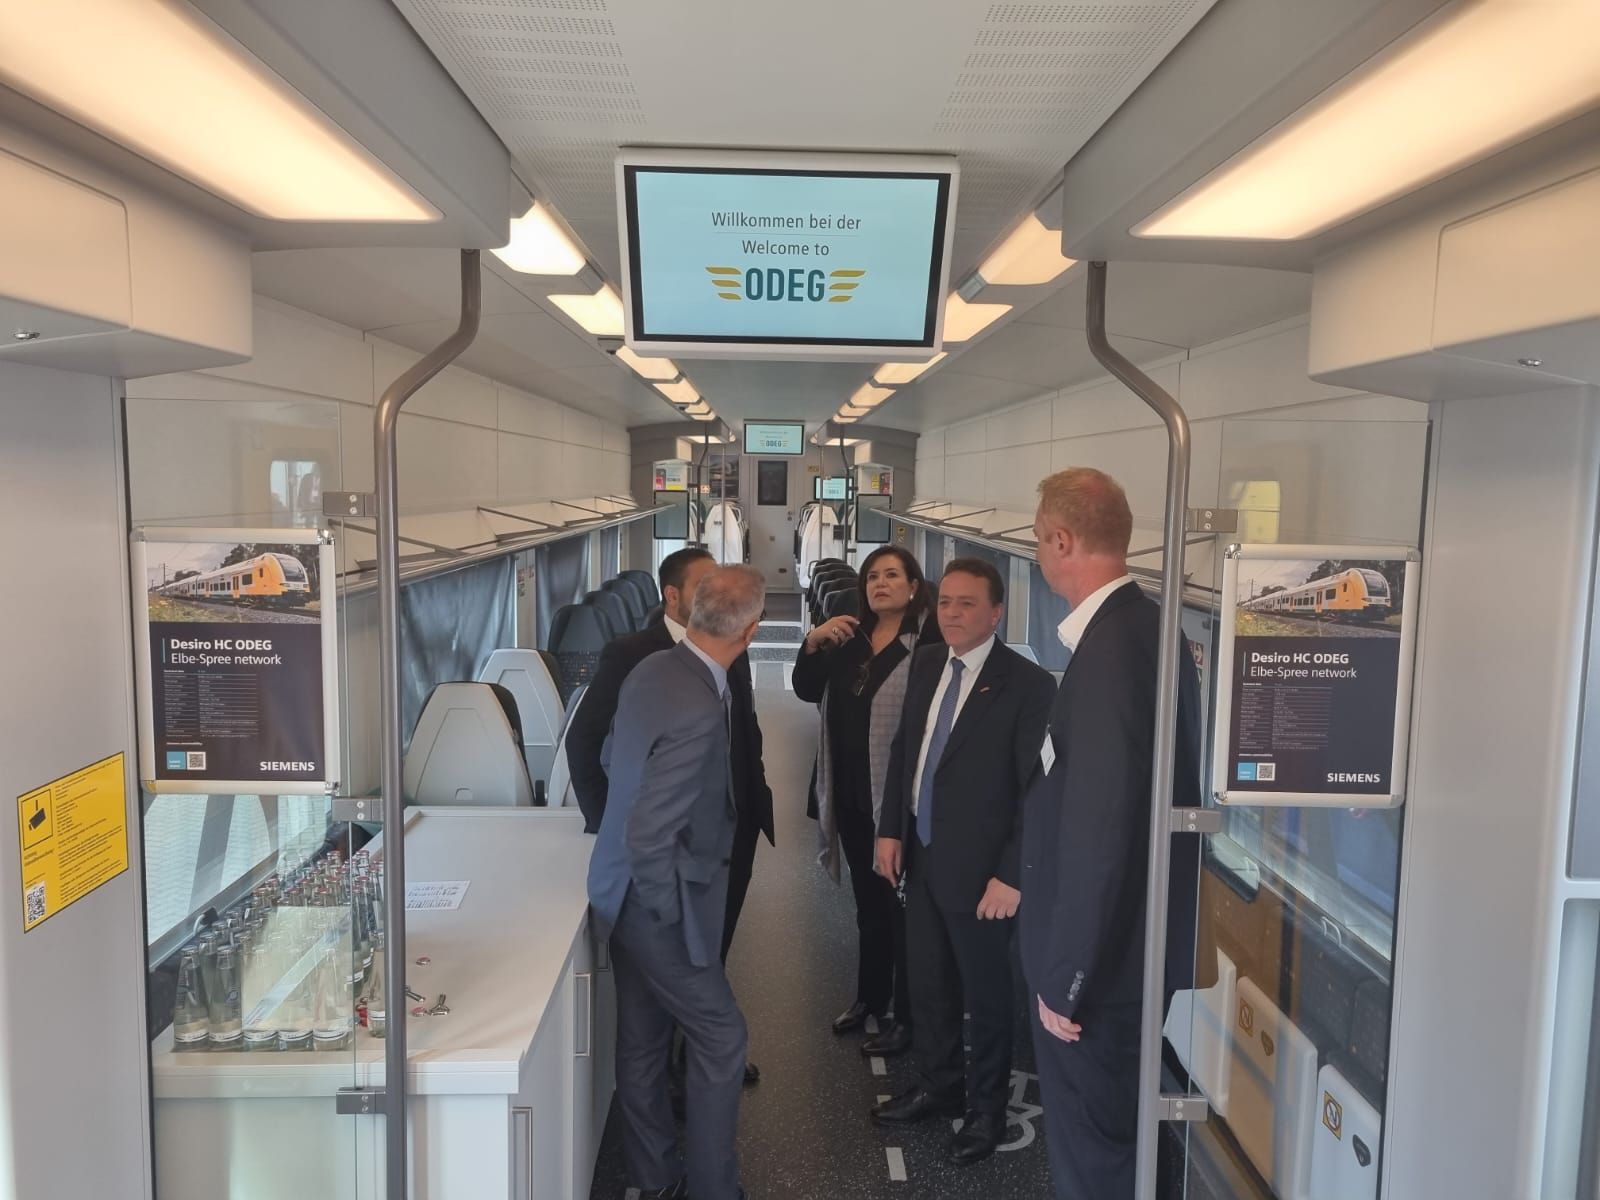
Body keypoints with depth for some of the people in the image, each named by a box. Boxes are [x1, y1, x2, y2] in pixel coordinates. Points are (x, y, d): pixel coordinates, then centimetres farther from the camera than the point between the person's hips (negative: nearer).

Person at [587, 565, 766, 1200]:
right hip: (657, 905, -9)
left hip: (625, 893, 9)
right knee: (721, 1038, 7)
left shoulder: (652, 669, -2)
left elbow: (612, 760, 14)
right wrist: (671, 911, -14)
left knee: (643, 1041, 20)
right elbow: (649, 835, -29)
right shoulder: (698, 711, -30)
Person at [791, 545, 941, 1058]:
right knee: (868, 902, 20)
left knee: (903, 905, 4)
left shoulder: (929, 639, -14)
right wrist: (812, 643, -7)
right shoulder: (850, 639, 9)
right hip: (853, 794, 7)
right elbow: (807, 690, 8)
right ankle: (870, 998, 37)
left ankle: (906, 1018, 18)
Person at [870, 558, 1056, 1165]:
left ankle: (987, 1108, 35)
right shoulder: (926, 663, 3)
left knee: (986, 994, 13)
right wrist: (891, 830, 7)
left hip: (976, 868, -6)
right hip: (922, 855, 6)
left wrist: (1011, 876, -17)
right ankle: (938, 1086, 43)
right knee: (928, 983, 21)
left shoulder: (1027, 684, -17)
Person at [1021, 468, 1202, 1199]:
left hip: (1100, 956, -9)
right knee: (1120, 1134, 25)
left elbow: (1097, 831, -28)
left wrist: (1064, 977, -18)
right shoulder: (1146, 628, 4)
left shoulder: (1109, 650, -26)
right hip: (1135, 940, 9)